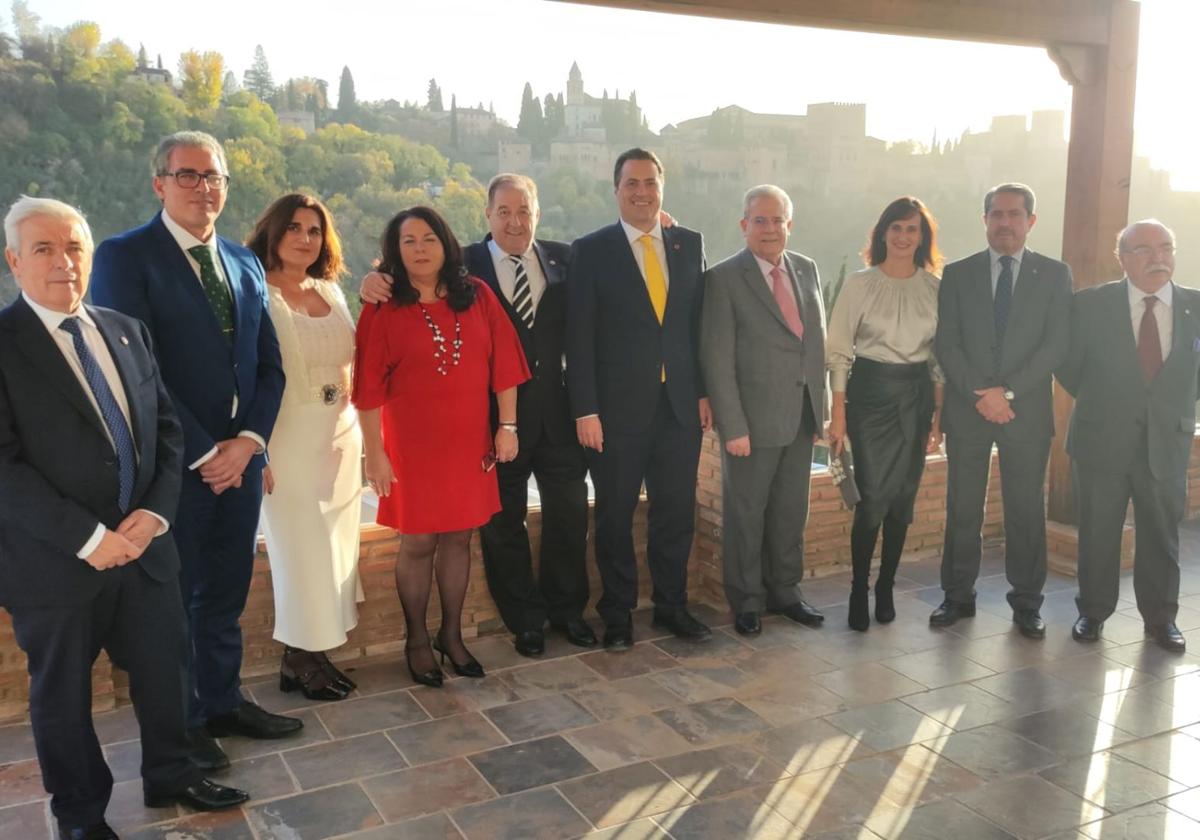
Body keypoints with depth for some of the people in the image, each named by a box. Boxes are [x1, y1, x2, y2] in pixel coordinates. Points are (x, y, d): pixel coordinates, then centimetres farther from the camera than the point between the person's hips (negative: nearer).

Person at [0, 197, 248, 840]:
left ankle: (170, 776, 41)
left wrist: (154, 512, -6)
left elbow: (166, 427, 9)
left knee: (163, 671, 17)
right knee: (62, 693, 14)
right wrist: (87, 538, -18)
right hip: (55, 561, -5)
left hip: (143, 544, 5)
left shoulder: (126, 331, 8)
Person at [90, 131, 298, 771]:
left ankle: (222, 702, 33)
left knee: (226, 593, 16)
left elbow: (268, 364, 10)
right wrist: (202, 453, -15)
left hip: (239, 457, 6)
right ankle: (180, 724, 25)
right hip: (174, 464, -5)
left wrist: (249, 440, -5)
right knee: (172, 600, 9)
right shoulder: (125, 256, -8)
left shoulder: (244, 263, 11)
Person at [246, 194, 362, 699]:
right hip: (290, 440, -6)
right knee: (301, 550, 1)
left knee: (335, 548, 10)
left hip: (341, 438, 7)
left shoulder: (331, 290, 11)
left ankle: (312, 655, 22)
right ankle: (300, 661, 17)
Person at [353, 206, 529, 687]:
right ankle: (416, 640, 22)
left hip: (469, 440, 3)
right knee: (418, 542, 6)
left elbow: (502, 363, 3)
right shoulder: (383, 309, -5)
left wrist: (507, 426, -1)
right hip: (413, 443, -2)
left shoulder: (477, 296, 2)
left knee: (458, 538, 11)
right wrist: (375, 453, -9)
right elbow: (369, 388, -6)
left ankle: (451, 634, 25)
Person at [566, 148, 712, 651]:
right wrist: (585, 410, -11)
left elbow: (701, 323, 9)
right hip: (618, 408, -3)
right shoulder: (591, 251, -3)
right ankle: (617, 614, 23)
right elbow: (579, 338, -6)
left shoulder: (690, 245, 7)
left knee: (677, 512, 11)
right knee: (616, 515, 8)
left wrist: (704, 392, 4)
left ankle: (672, 606, 27)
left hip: (680, 405, 3)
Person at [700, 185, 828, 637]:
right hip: (754, 420, -5)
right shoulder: (724, 279, -10)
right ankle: (746, 602, 23)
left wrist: (819, 408, 9)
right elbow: (717, 359, -12)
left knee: (791, 511, 16)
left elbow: (817, 341, 13)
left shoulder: (807, 270, 8)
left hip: (801, 417, 6)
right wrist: (733, 427, -16)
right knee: (746, 514, 7)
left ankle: (784, 591, 32)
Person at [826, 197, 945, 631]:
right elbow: (839, 351, -3)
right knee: (873, 497, -8)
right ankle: (858, 591, 8)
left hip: (916, 395, 3)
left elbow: (940, 356, 8)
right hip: (870, 392, -3)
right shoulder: (860, 284, -3)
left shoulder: (935, 287, 4)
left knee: (903, 498, 7)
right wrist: (838, 414, -6)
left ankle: (886, 589, 21)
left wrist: (939, 414, 5)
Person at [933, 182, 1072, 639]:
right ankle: (958, 596, 17)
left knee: (1027, 511, 5)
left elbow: (1056, 344, -4)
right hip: (966, 408, 1)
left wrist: (1007, 391, -13)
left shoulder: (1055, 274, 5)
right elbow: (946, 344, 0)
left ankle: (1026, 603, 16)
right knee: (962, 509, 6)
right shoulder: (957, 274, 6)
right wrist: (979, 394, -12)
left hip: (1027, 410, 0)